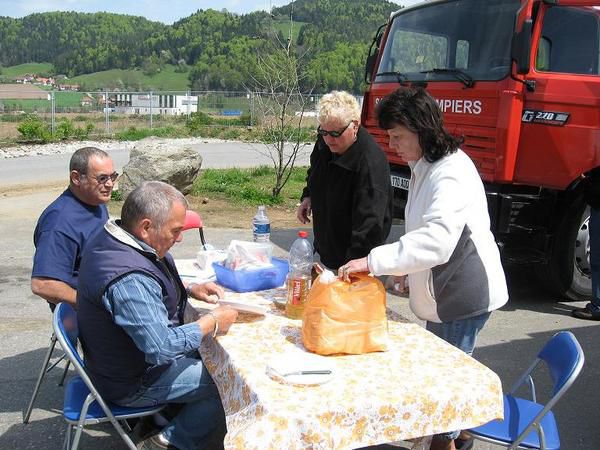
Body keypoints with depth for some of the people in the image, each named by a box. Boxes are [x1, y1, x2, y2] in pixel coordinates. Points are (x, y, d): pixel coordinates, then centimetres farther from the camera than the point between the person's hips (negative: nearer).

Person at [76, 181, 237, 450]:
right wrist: (212, 323, -20)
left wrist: (190, 290, 1)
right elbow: (161, 348, -34)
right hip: (131, 383, -9)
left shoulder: (110, 238, -4)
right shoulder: (128, 278, -36)